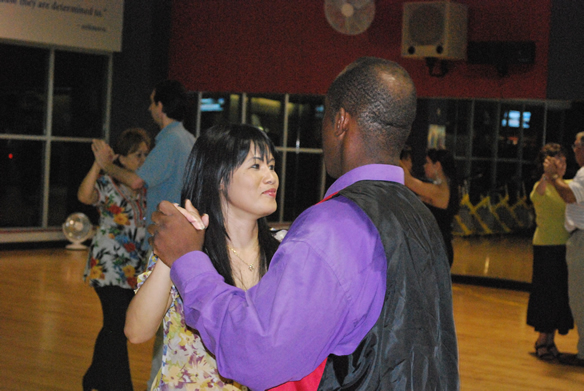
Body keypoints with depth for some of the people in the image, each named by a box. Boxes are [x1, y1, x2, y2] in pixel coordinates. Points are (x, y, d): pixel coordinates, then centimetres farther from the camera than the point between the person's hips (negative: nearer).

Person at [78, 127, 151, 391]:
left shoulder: (145, 186, 11)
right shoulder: (107, 183, -8)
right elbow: (84, 196, -29)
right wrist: (98, 163, -31)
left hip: (133, 267, 7)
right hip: (109, 266, -7)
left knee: (115, 325, 14)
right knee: (117, 325, -7)